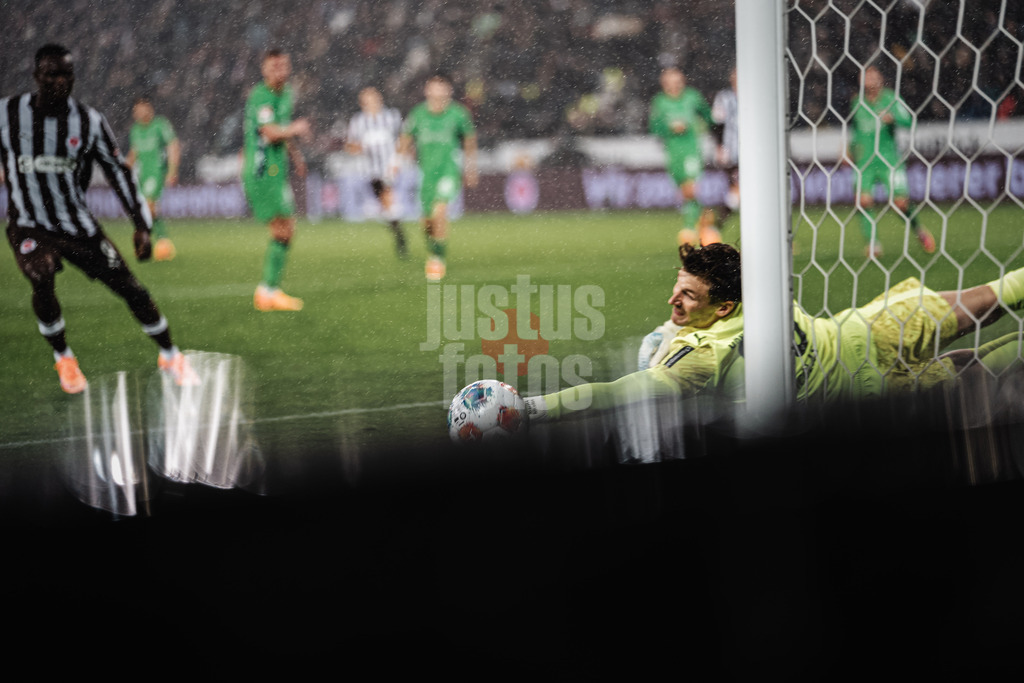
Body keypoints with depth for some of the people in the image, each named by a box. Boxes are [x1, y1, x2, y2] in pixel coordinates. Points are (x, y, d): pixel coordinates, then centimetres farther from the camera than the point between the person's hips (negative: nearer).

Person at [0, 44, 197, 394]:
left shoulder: (90, 122, -6)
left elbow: (119, 172, 0)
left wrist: (141, 224, -5)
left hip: (78, 225, 2)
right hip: (29, 227, -2)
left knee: (129, 288, 0)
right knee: (42, 282, -29)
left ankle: (170, 356, 23)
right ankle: (63, 358, -4)